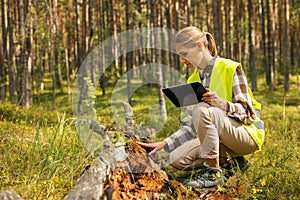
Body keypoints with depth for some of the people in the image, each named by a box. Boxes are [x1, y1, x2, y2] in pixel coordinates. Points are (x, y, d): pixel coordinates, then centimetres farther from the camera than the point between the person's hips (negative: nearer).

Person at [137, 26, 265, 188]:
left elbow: (246, 110, -13)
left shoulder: (230, 68, -9)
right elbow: (190, 127, 7)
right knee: (177, 159, -16)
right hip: (216, 138, 7)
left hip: (247, 134, -7)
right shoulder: (193, 81, 11)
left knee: (203, 110, -34)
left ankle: (214, 173, -26)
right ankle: (226, 161, 1)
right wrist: (165, 143, -7)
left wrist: (224, 105, -33)